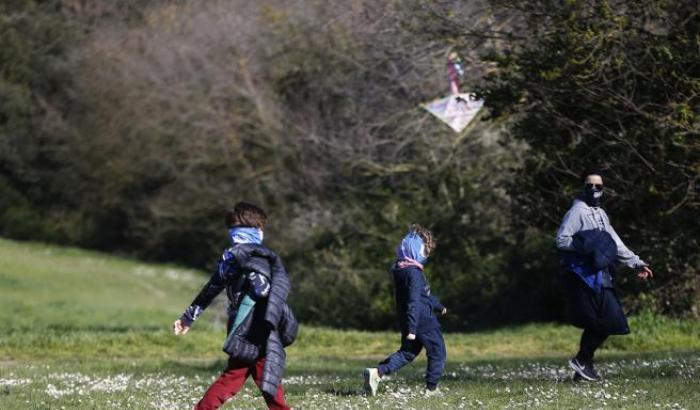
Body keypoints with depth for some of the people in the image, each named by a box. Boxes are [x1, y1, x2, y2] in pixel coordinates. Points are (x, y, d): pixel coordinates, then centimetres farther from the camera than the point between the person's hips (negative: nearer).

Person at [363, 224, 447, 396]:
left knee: (407, 352, 17)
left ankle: (377, 372, -1)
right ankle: (431, 388, 12)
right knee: (437, 353, 8)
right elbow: (414, 302, -26)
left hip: (406, 320, 9)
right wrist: (412, 329, -28)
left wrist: (439, 306, 37)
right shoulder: (414, 273, -21)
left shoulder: (401, 271, 10)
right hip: (423, 321, -9)